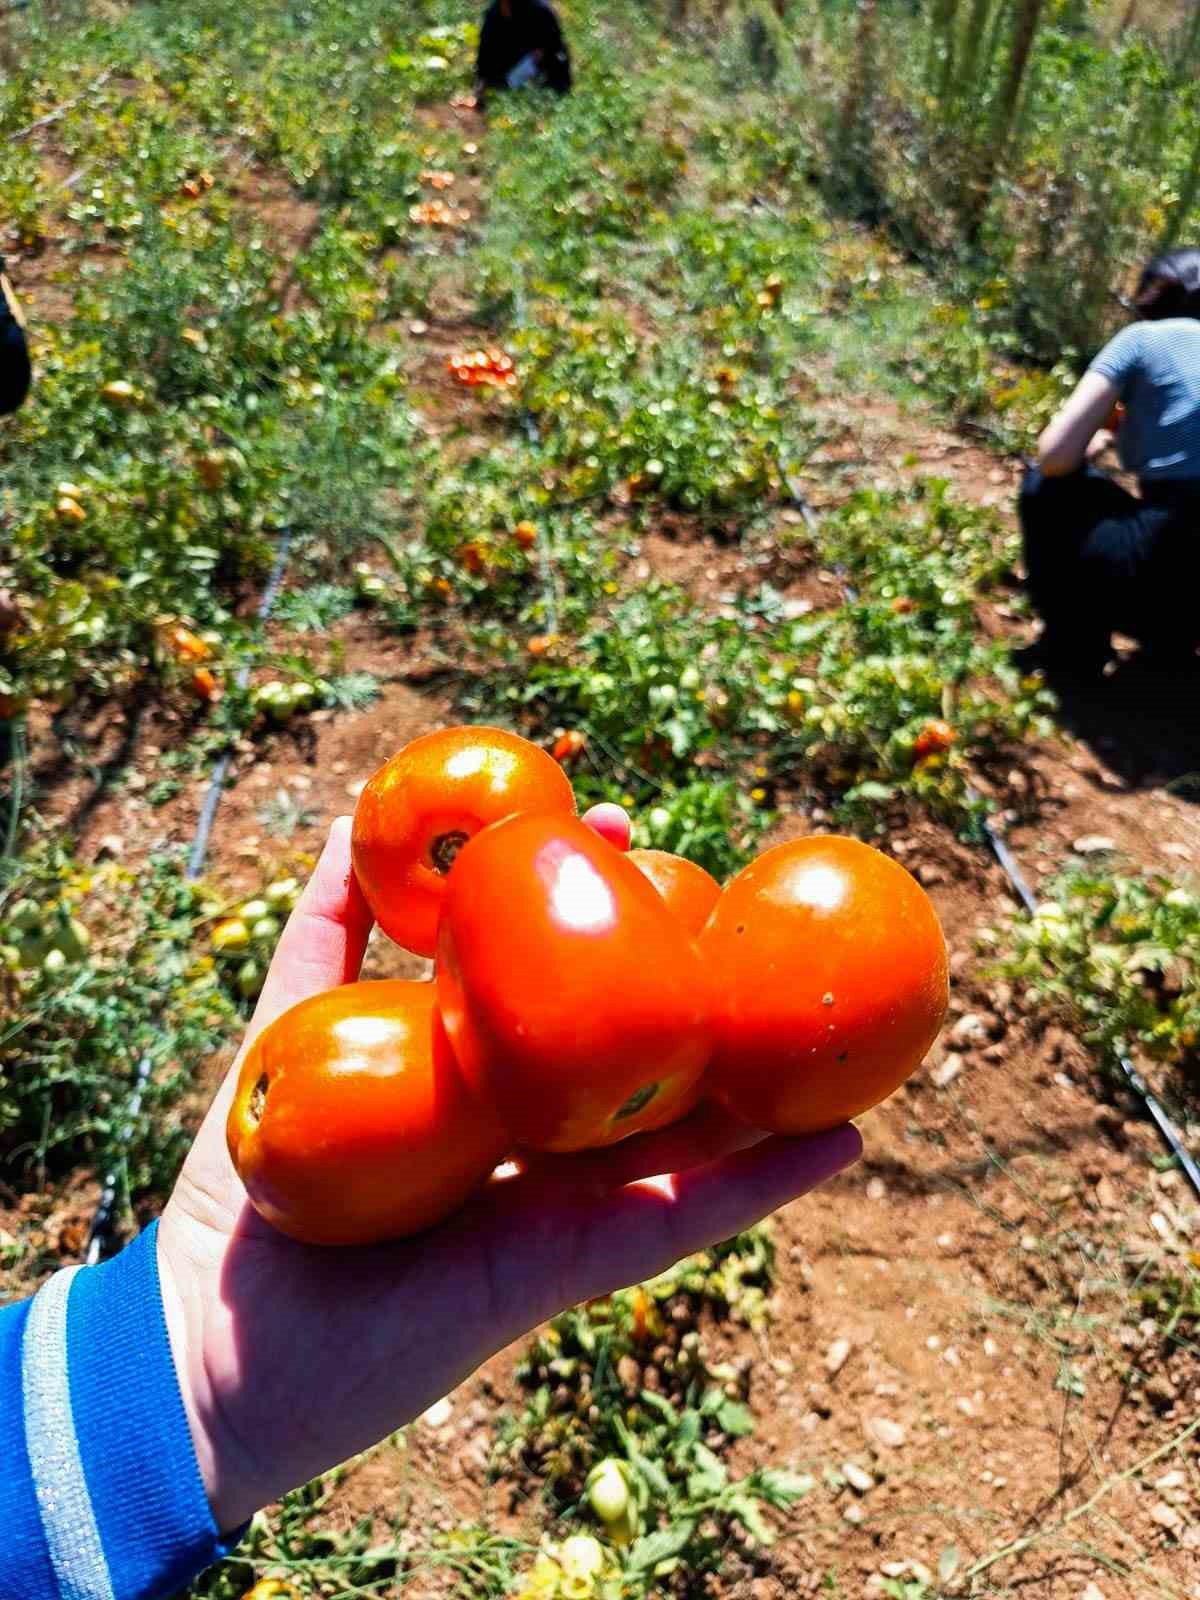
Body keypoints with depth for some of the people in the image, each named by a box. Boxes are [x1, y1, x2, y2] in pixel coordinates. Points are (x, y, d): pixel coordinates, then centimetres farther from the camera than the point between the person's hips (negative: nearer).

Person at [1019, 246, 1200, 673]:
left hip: (1164, 584, -6)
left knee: (1045, 484, 18)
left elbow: (1055, 456, -3)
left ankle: (1074, 642, 18)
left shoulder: (1143, 338, 3)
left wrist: (1102, 435, 18)